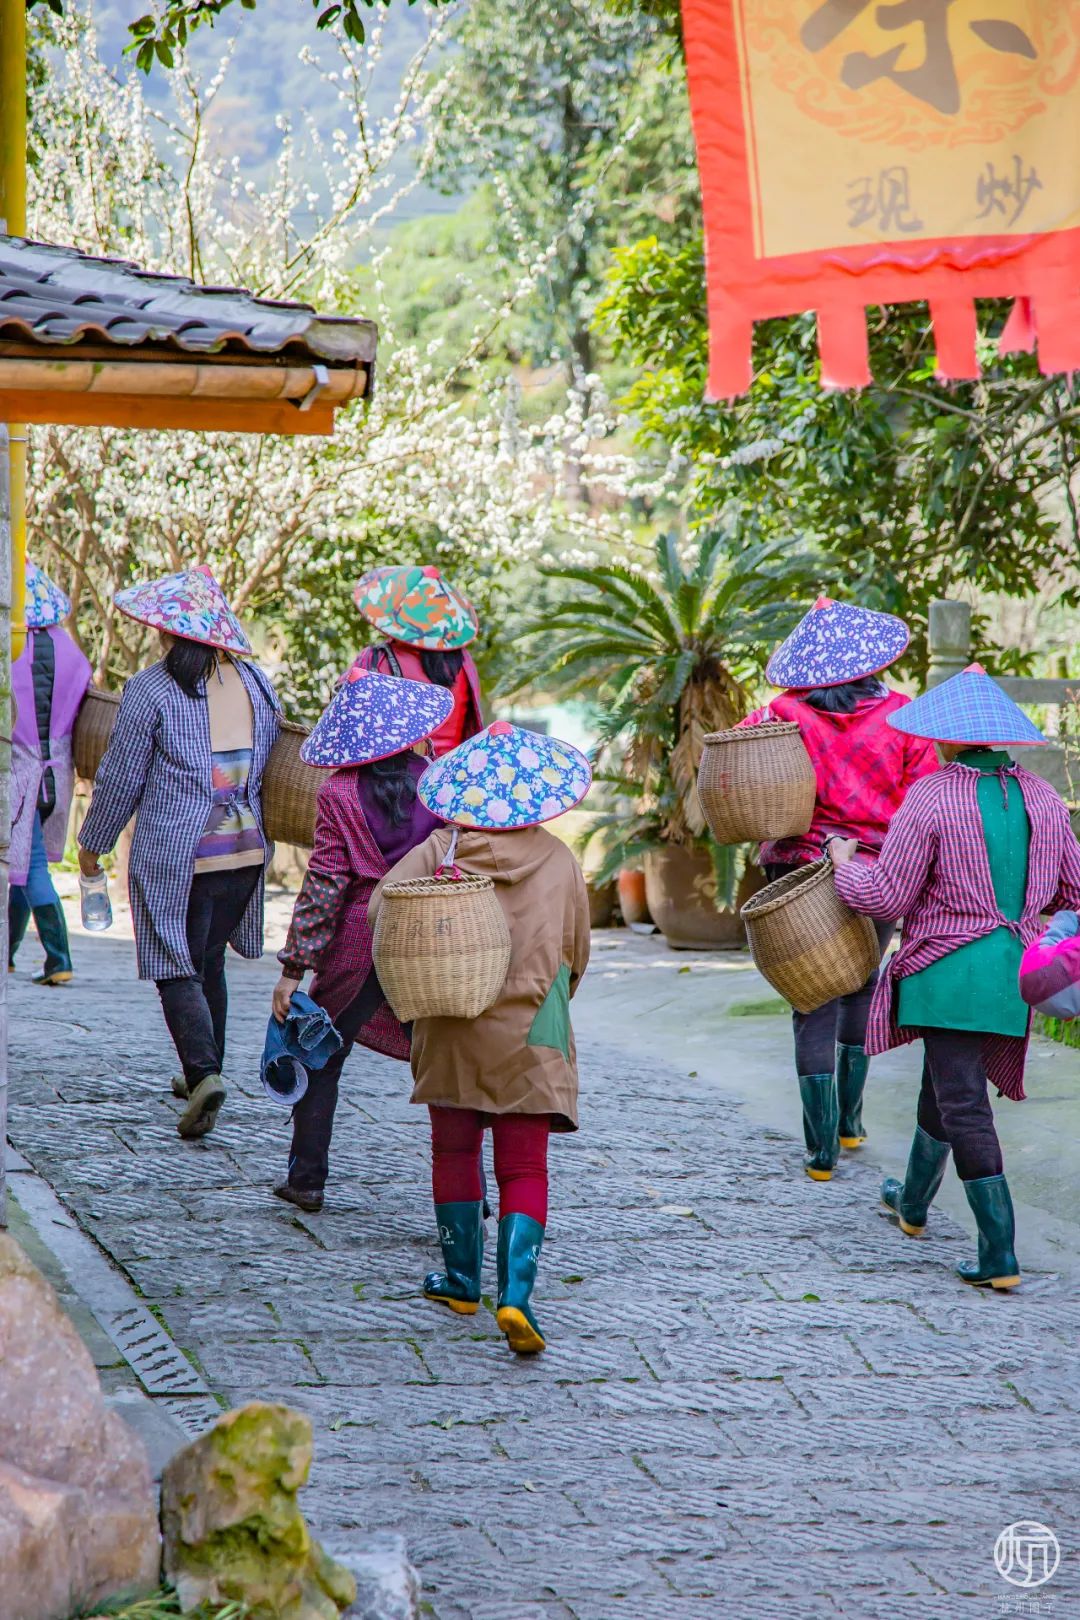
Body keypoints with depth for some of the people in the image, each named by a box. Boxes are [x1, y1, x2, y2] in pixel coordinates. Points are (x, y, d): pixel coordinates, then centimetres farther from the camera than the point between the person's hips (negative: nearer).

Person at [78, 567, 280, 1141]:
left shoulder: (150, 691, -12)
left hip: (174, 857, -5)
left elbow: (120, 777, -6)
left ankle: (204, 1072, -20)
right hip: (246, 851, 5)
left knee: (178, 970, -1)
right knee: (209, 964, 19)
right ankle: (203, 1071, 27)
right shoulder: (256, 683, 4)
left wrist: (93, 843, 8)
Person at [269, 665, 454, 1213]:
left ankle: (307, 1179, 18)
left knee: (321, 1060, 16)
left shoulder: (340, 795, -7)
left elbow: (324, 884, -9)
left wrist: (294, 966, -6)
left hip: (359, 946, -1)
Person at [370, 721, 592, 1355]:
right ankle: (516, 1294, -15)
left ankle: (463, 1280, 27)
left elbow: (382, 905, -14)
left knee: (455, 1152, 18)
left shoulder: (441, 851, -4)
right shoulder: (559, 861, -1)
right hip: (531, 1037, -1)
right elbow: (577, 955, 8)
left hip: (450, 1030, 1)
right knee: (525, 1167, 1)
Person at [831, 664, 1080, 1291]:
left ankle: (1001, 1255, -11)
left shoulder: (931, 799, -14)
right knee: (944, 1086, 26)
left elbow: (887, 897, -12)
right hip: (1015, 973, 7)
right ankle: (913, 1204, 46)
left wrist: (846, 863, 8)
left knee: (964, 1107, -5)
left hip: (950, 973, -7)